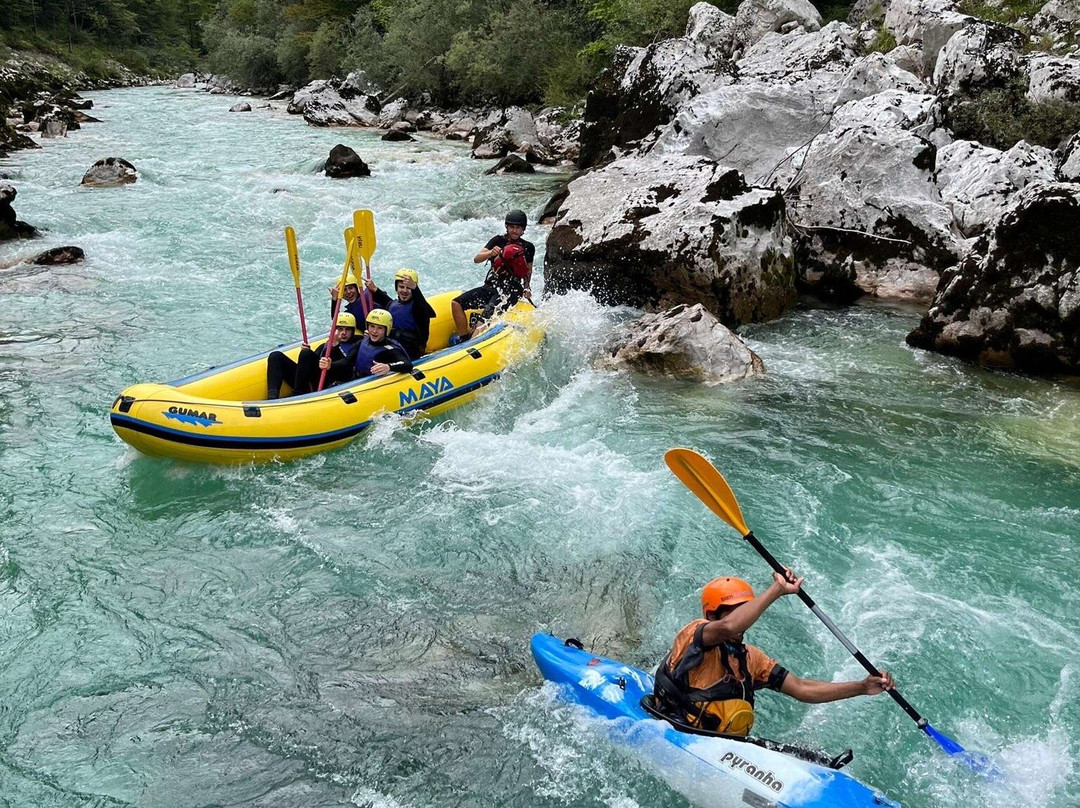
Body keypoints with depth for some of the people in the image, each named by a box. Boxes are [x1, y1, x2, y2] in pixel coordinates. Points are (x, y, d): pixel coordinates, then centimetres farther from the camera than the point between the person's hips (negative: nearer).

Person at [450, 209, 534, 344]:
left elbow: (528, 272, 18)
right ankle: (463, 338, -8)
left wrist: (527, 288, -1)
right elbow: (476, 259, -4)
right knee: (457, 303, -12)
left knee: (486, 316, -29)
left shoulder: (528, 248, 5)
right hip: (490, 287, 4)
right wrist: (491, 253, -24)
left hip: (511, 291, -4)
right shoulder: (498, 241, 8)